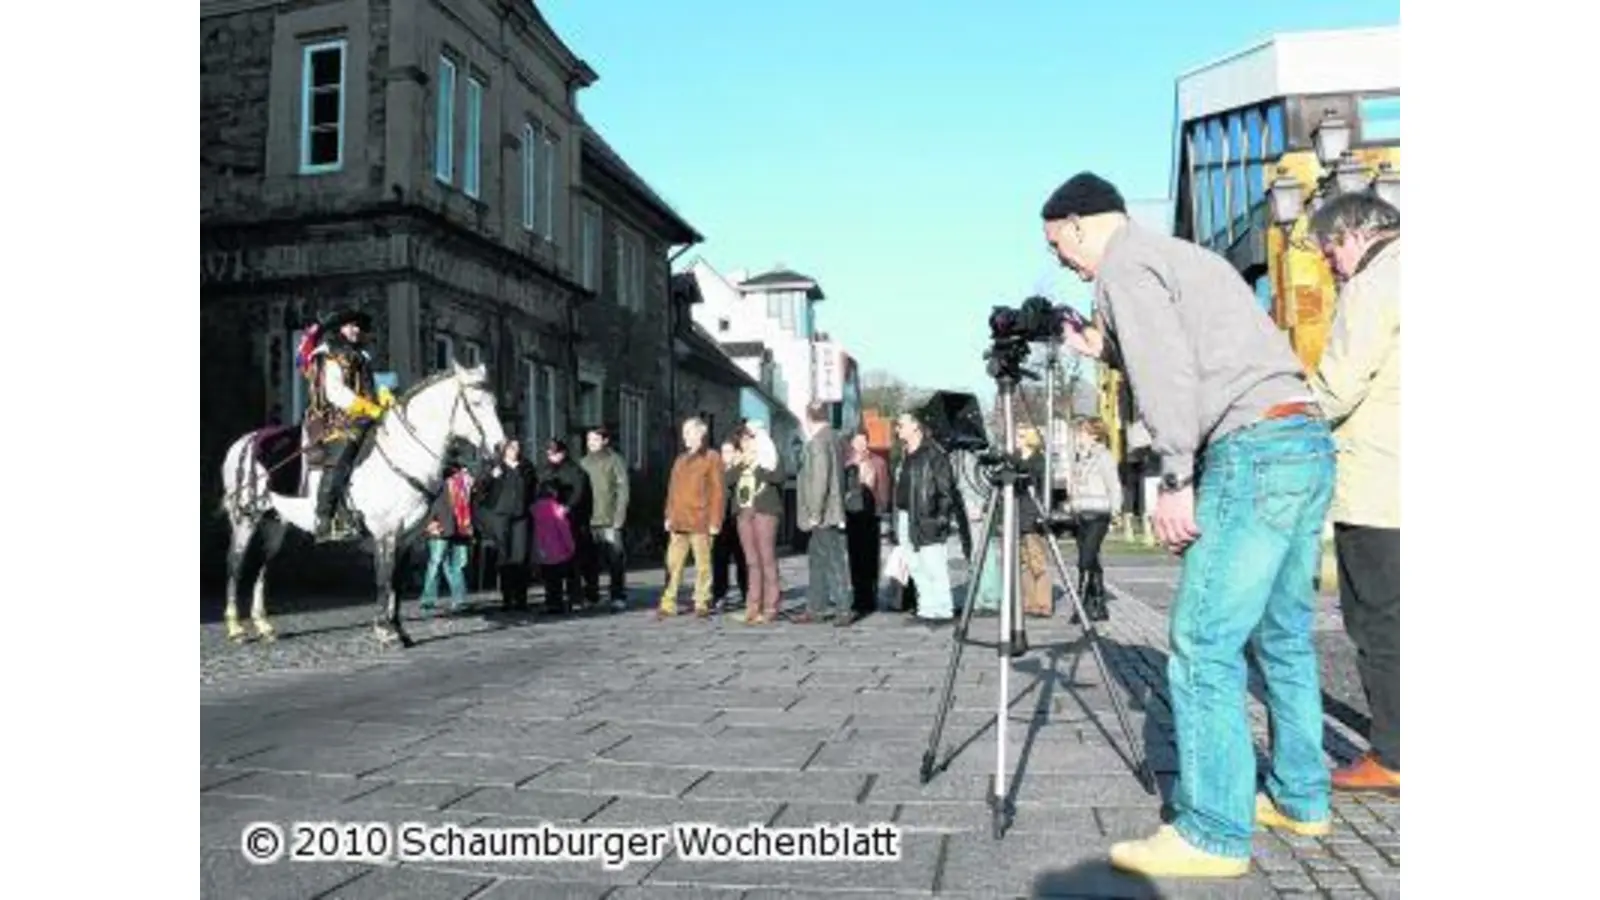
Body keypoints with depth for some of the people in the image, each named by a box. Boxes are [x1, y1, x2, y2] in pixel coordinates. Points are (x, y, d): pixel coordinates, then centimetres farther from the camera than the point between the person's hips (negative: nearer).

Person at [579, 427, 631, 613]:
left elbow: (622, 490, -5)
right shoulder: (585, 462, 13)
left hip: (609, 520, -4)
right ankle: (591, 595, 19)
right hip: (588, 520, 5)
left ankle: (618, 597, 2)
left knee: (615, 560, -4)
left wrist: (618, 518, -12)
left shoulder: (615, 460, -1)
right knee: (588, 560, 8)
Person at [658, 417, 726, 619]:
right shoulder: (680, 459, 19)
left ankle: (702, 604, 7)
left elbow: (717, 491, -5)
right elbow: (672, 489, 20)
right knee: (673, 564, 3)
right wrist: (669, 516, 12)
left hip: (700, 521, -6)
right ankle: (668, 603, 5)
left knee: (702, 563, 0)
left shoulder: (711, 457, 1)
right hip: (678, 522, 6)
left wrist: (715, 520, -10)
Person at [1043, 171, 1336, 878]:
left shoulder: (1126, 266, -1)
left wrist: (1176, 481, -15)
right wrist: (1107, 351, 27)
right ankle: (1300, 799, 27)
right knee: (1283, 636, 17)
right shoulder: (1185, 255, 26)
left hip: (1253, 449, -10)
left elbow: (1170, 376, -14)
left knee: (1203, 645, -9)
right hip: (1309, 443, 10)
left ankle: (1214, 834, -5)